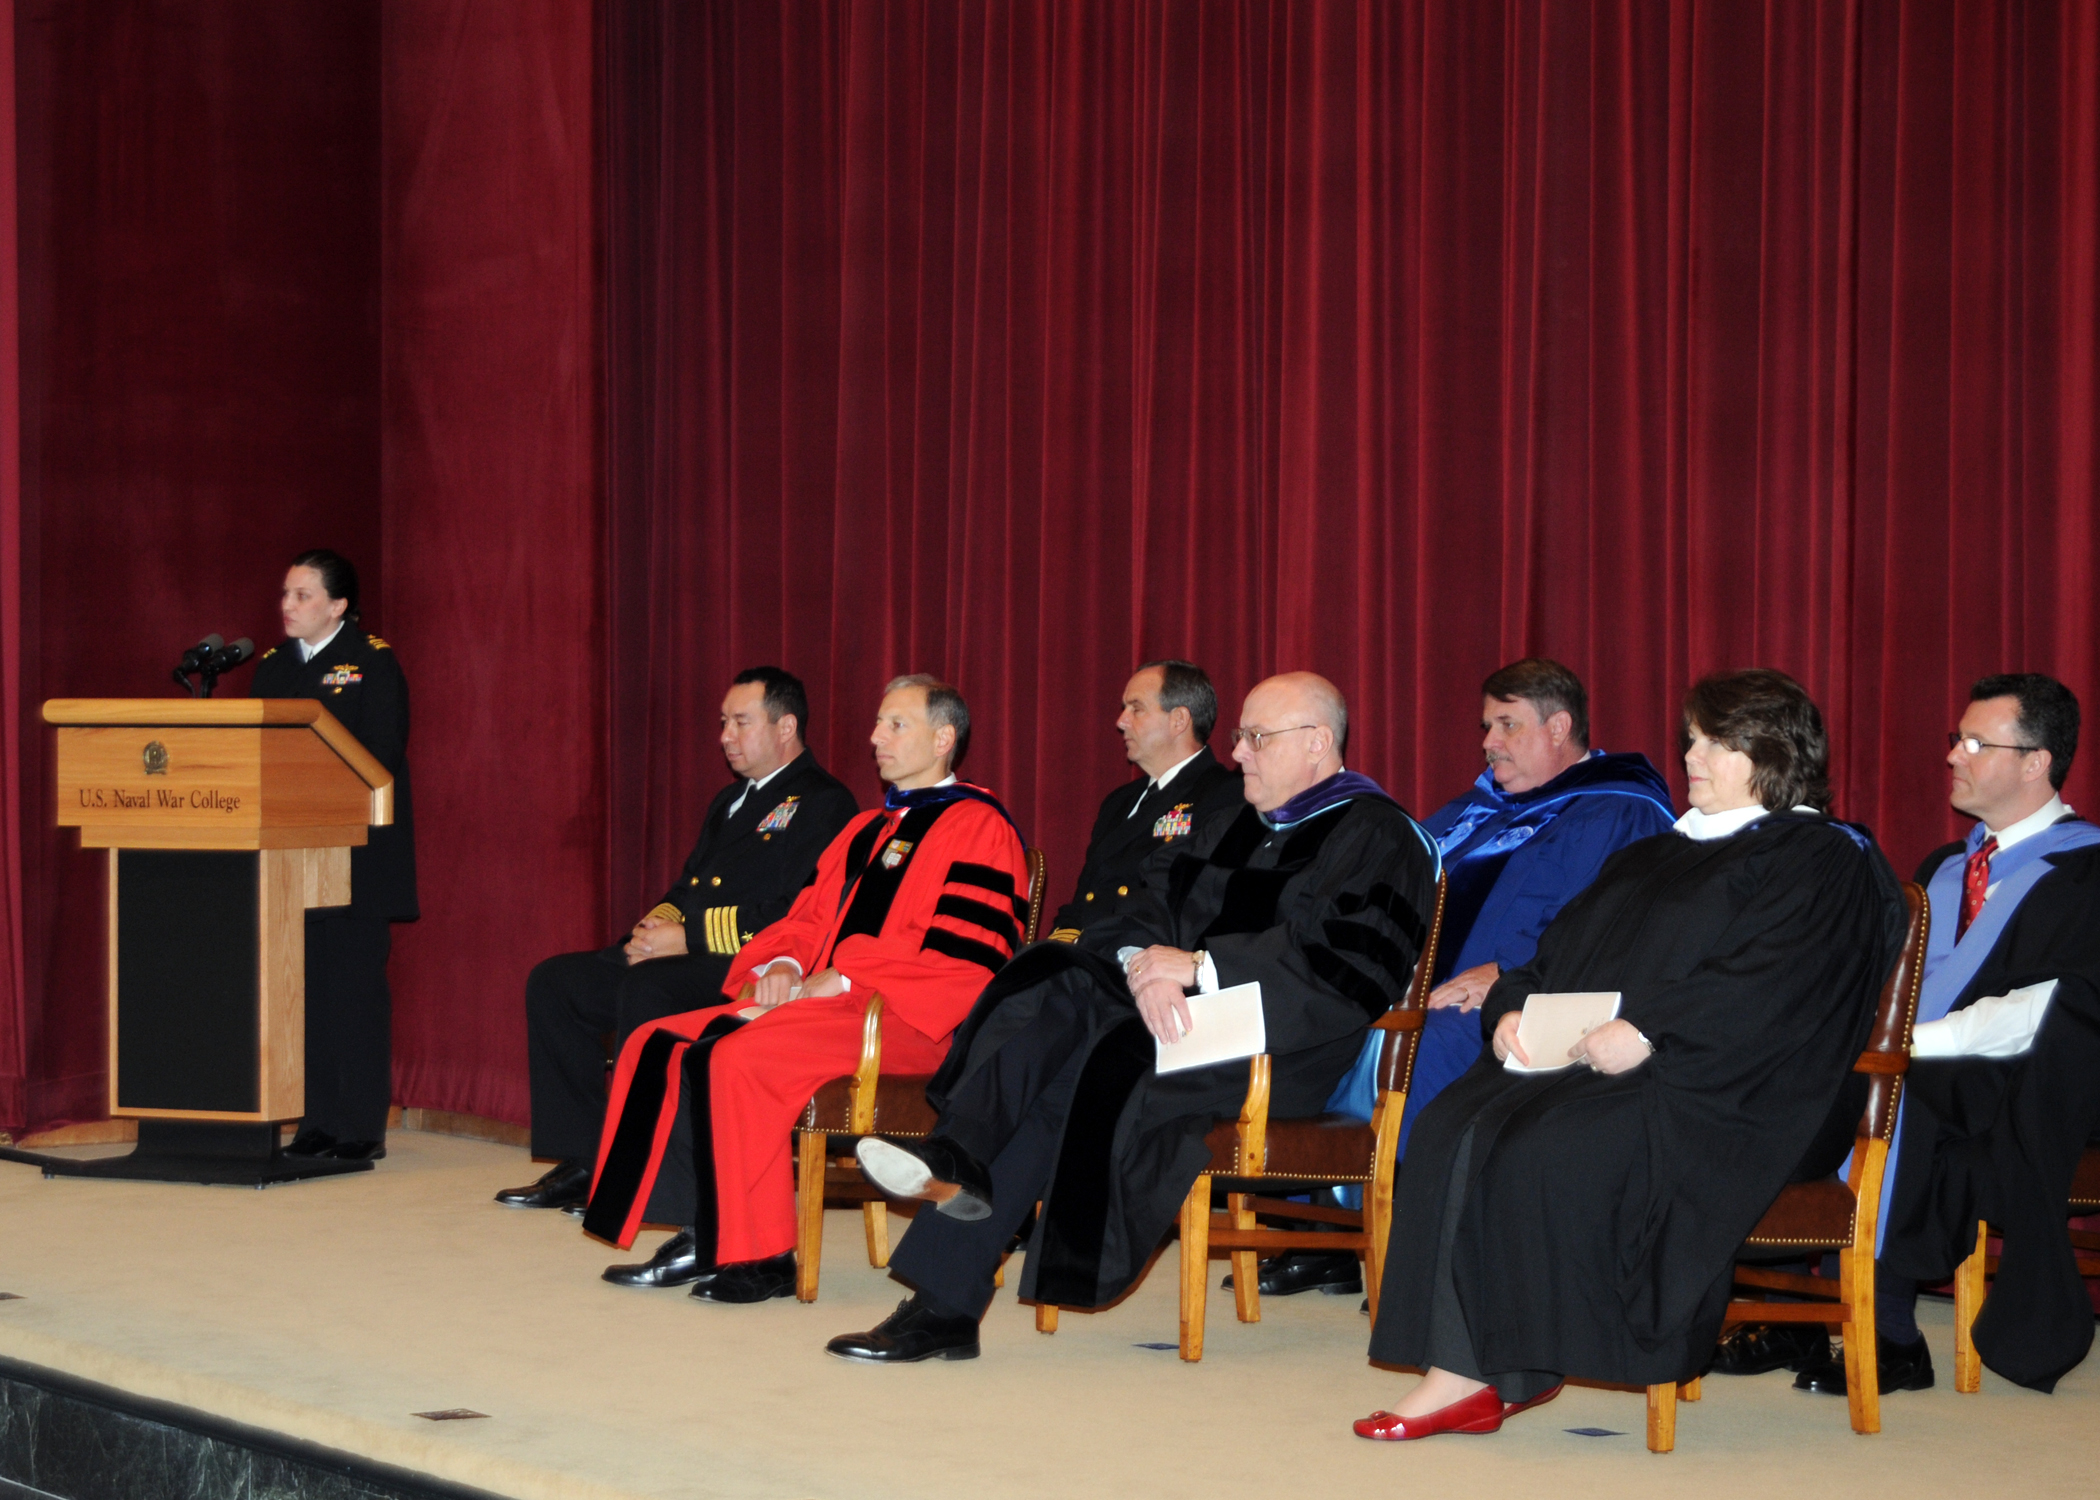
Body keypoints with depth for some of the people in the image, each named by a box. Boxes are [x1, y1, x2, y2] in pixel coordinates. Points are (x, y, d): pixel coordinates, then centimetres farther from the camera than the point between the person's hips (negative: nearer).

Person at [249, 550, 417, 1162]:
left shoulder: (373, 662, -4)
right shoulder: (272, 666, 15)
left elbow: (382, 757, -12)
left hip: (354, 852, -6)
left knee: (356, 984, -4)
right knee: (306, 984, 5)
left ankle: (363, 1126, -1)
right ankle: (318, 1121, 11)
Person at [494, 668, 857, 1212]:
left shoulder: (823, 805, -7)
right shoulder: (730, 800, 24)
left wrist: (689, 938, -17)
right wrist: (659, 924, 1)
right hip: (685, 958, 10)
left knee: (648, 987, -35)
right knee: (554, 981, -4)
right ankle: (581, 1162, -5)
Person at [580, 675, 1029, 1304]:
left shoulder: (977, 827, -5)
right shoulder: (867, 829, 23)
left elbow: (963, 956, -16)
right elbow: (809, 918, 23)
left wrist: (839, 980, -15)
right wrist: (784, 966, -1)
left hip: (906, 1018, -9)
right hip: (819, 999, 9)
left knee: (738, 1058, -31)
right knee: (659, 1045, -7)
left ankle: (762, 1257, -23)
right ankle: (700, 1239, -10)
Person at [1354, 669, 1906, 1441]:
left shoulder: (1820, 861, 3)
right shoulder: (1654, 857, 28)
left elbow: (1765, 987, -13)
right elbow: (1561, 952, 24)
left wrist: (1647, 1032, -22)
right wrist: (1514, 1010, 1)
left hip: (1709, 1087, -7)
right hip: (1570, 1055, 7)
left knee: (1544, 1149, -33)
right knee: (1455, 1127, -23)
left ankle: (1487, 1372, -19)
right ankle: (1468, 1367, -27)